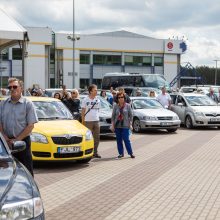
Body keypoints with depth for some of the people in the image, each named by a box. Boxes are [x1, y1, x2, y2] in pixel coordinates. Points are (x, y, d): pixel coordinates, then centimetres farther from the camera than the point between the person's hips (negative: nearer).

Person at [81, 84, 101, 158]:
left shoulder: (97, 100, 10)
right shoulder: (85, 100, -2)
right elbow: (83, 111, 0)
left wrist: (97, 118, 8)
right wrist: (83, 121, -4)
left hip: (96, 121, 4)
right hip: (88, 121, -4)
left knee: (97, 137, 6)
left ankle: (95, 152, 16)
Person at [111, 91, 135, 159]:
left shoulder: (128, 105, 0)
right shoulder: (115, 106, 4)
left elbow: (131, 115, 2)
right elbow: (113, 116, 7)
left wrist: (130, 123, -4)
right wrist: (112, 124, 2)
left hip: (125, 125, -3)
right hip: (117, 125, 3)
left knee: (126, 139, -7)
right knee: (119, 140, 6)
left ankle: (130, 153, 3)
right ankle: (121, 153, 15)